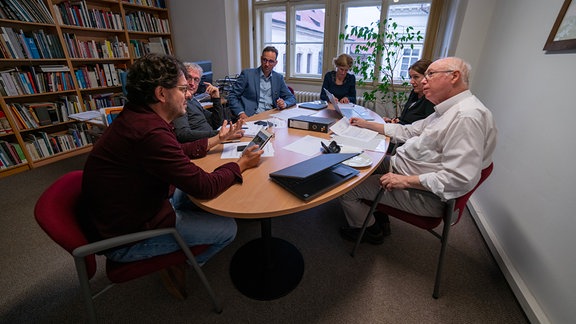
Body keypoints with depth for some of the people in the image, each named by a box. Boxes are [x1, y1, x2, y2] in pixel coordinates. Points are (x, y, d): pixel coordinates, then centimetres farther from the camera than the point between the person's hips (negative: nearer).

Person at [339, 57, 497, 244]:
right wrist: (366, 124, 13)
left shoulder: (467, 116, -24)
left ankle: (369, 230, 19)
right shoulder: (446, 111, 11)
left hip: (423, 194, -10)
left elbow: (461, 179, -30)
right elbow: (408, 131, 17)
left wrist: (405, 181, -26)